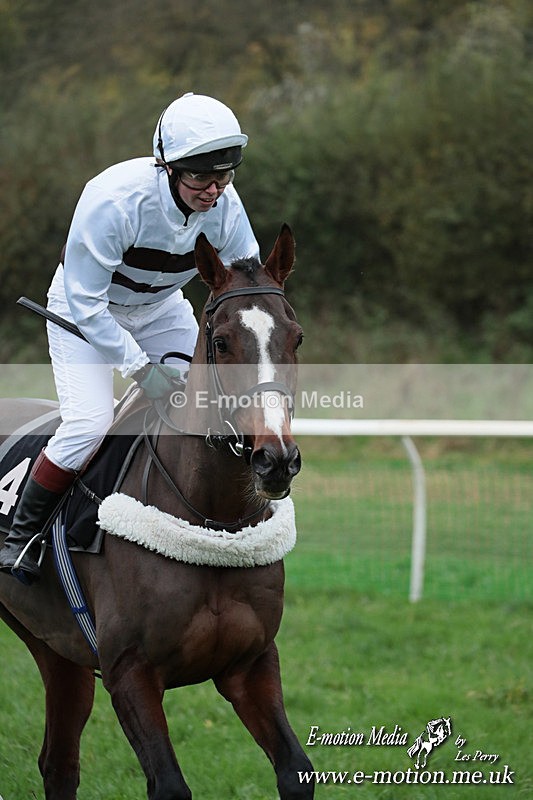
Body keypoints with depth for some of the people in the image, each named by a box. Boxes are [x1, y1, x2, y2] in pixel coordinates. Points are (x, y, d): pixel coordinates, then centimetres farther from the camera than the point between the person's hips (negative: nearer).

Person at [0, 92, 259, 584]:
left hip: (161, 309, 5)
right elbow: (85, 303, -30)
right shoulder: (114, 199, -37)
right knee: (90, 420, -22)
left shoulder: (225, 206, -22)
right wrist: (140, 367, -32)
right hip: (85, 309, -5)